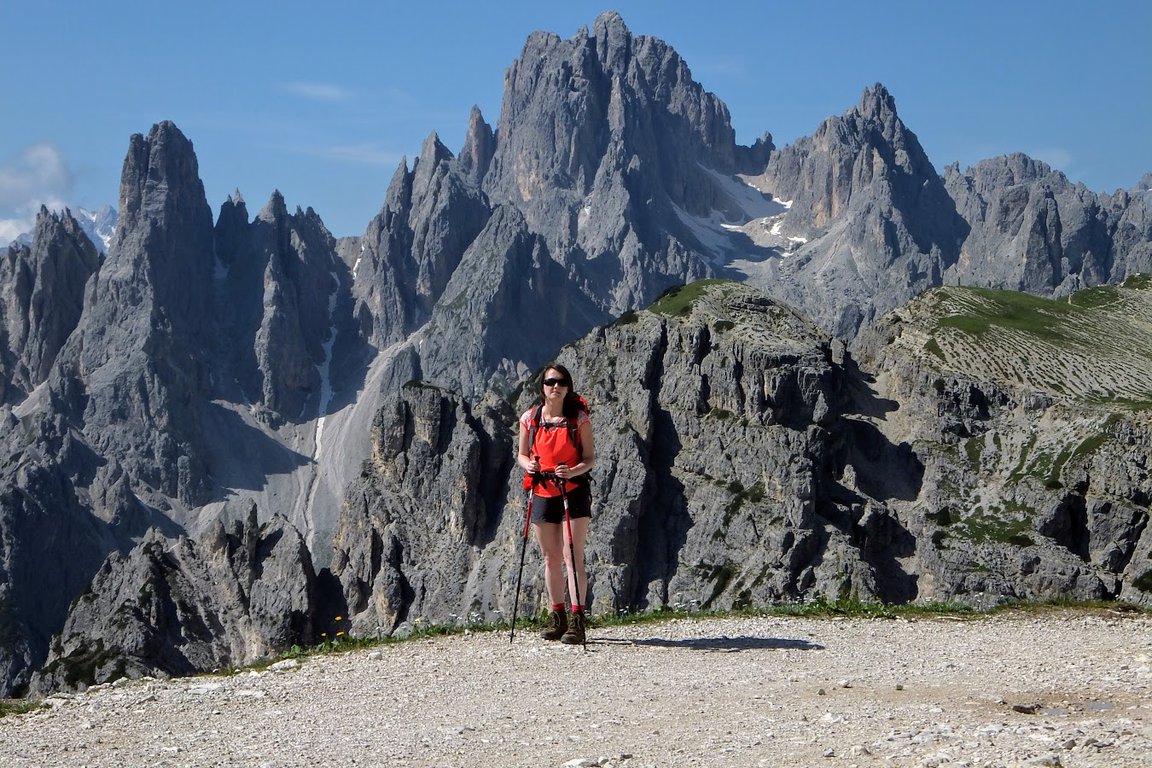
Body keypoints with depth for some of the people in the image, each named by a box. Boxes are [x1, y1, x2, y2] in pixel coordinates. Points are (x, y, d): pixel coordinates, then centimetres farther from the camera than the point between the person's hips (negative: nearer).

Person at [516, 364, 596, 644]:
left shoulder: (579, 418, -4)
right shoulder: (530, 418, 3)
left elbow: (590, 458, -3)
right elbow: (522, 454, 11)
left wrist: (573, 471, -23)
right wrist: (528, 465, -12)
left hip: (573, 492, -3)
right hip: (542, 493, 4)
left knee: (572, 556, -10)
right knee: (551, 559, 10)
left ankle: (577, 621, -10)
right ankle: (557, 618, 21)